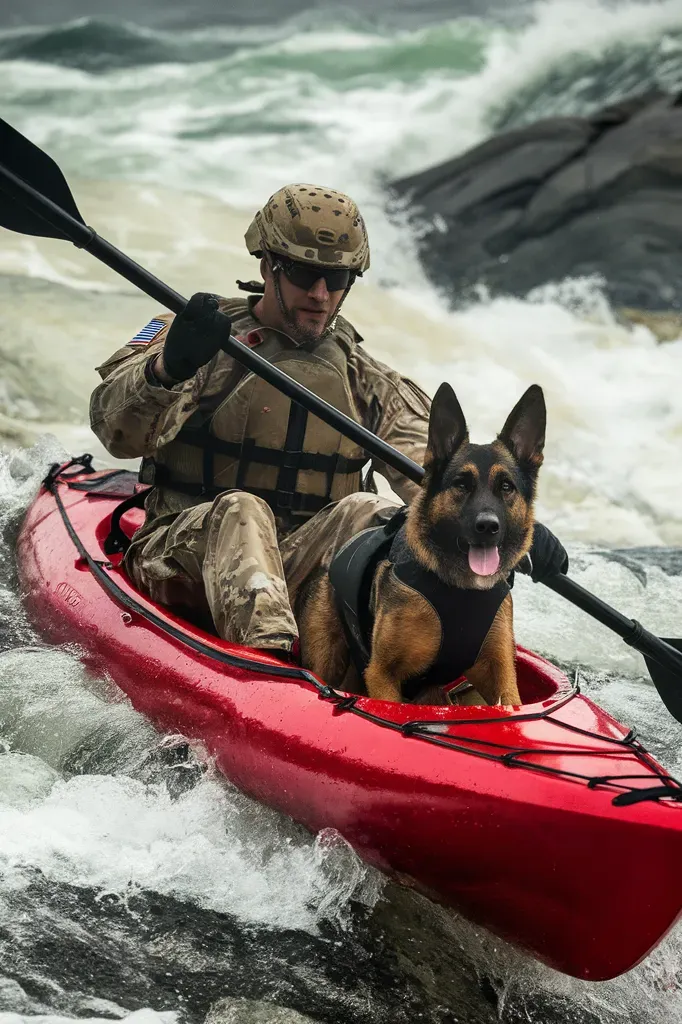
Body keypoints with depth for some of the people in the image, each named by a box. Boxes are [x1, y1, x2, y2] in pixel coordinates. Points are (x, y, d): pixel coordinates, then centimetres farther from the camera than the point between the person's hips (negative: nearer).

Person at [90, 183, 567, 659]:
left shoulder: (369, 384, 15)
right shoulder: (200, 336, 5)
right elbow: (120, 431, -11)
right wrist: (169, 366, -33)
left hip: (305, 567, 3)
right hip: (192, 547, -2)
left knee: (365, 511, -25)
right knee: (241, 511, -33)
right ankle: (268, 654, -58)